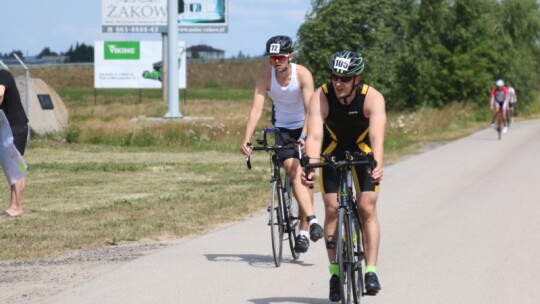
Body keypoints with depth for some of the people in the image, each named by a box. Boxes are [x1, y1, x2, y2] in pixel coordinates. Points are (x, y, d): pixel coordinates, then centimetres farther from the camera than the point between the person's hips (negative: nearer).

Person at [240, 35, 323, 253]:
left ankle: (303, 231, 1)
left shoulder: (302, 74, -21)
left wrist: (304, 137, -42)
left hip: (305, 128, -1)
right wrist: (246, 140, -34)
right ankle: (312, 220, -29)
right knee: (294, 172, -20)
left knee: (304, 177, -6)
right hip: (283, 128, 1)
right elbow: (256, 109, -23)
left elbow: (310, 110, -28)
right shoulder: (265, 77, -15)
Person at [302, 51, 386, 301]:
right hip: (333, 151, 1)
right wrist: (310, 166, -56)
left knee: (367, 208, -12)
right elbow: (314, 135, -39)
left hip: (363, 151, -1)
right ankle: (335, 273, 0)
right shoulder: (321, 97, -29)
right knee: (332, 210, -7)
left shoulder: (372, 98, -30)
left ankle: (371, 271, -9)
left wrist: (377, 166, -60)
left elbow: (377, 136, -43)